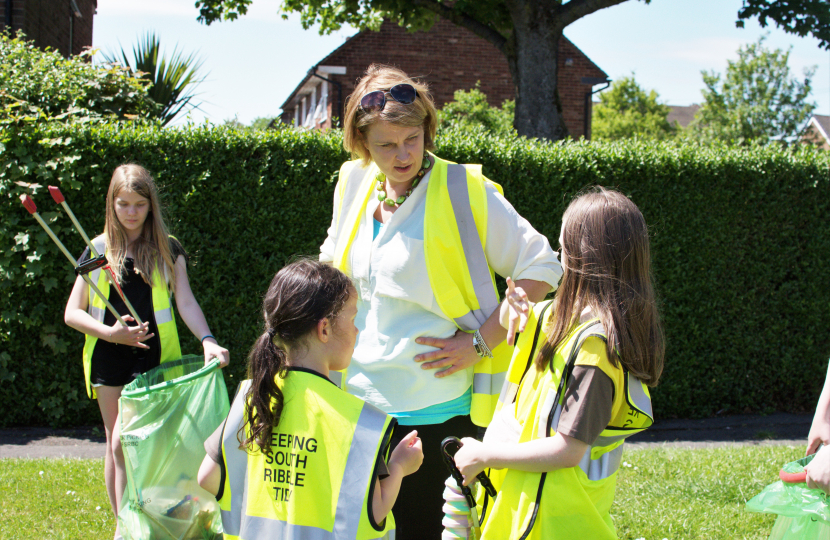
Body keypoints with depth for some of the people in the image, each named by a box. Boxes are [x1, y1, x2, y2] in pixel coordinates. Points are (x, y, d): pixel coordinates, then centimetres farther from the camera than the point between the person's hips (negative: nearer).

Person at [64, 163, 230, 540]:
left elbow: (185, 301, -7)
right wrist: (111, 333, -14)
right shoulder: (99, 251, 6)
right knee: (115, 445, 7)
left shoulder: (167, 249, 3)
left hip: (152, 357, -2)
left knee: (126, 443, -8)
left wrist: (207, 340, -25)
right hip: (108, 359, 2)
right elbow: (72, 313, 4)